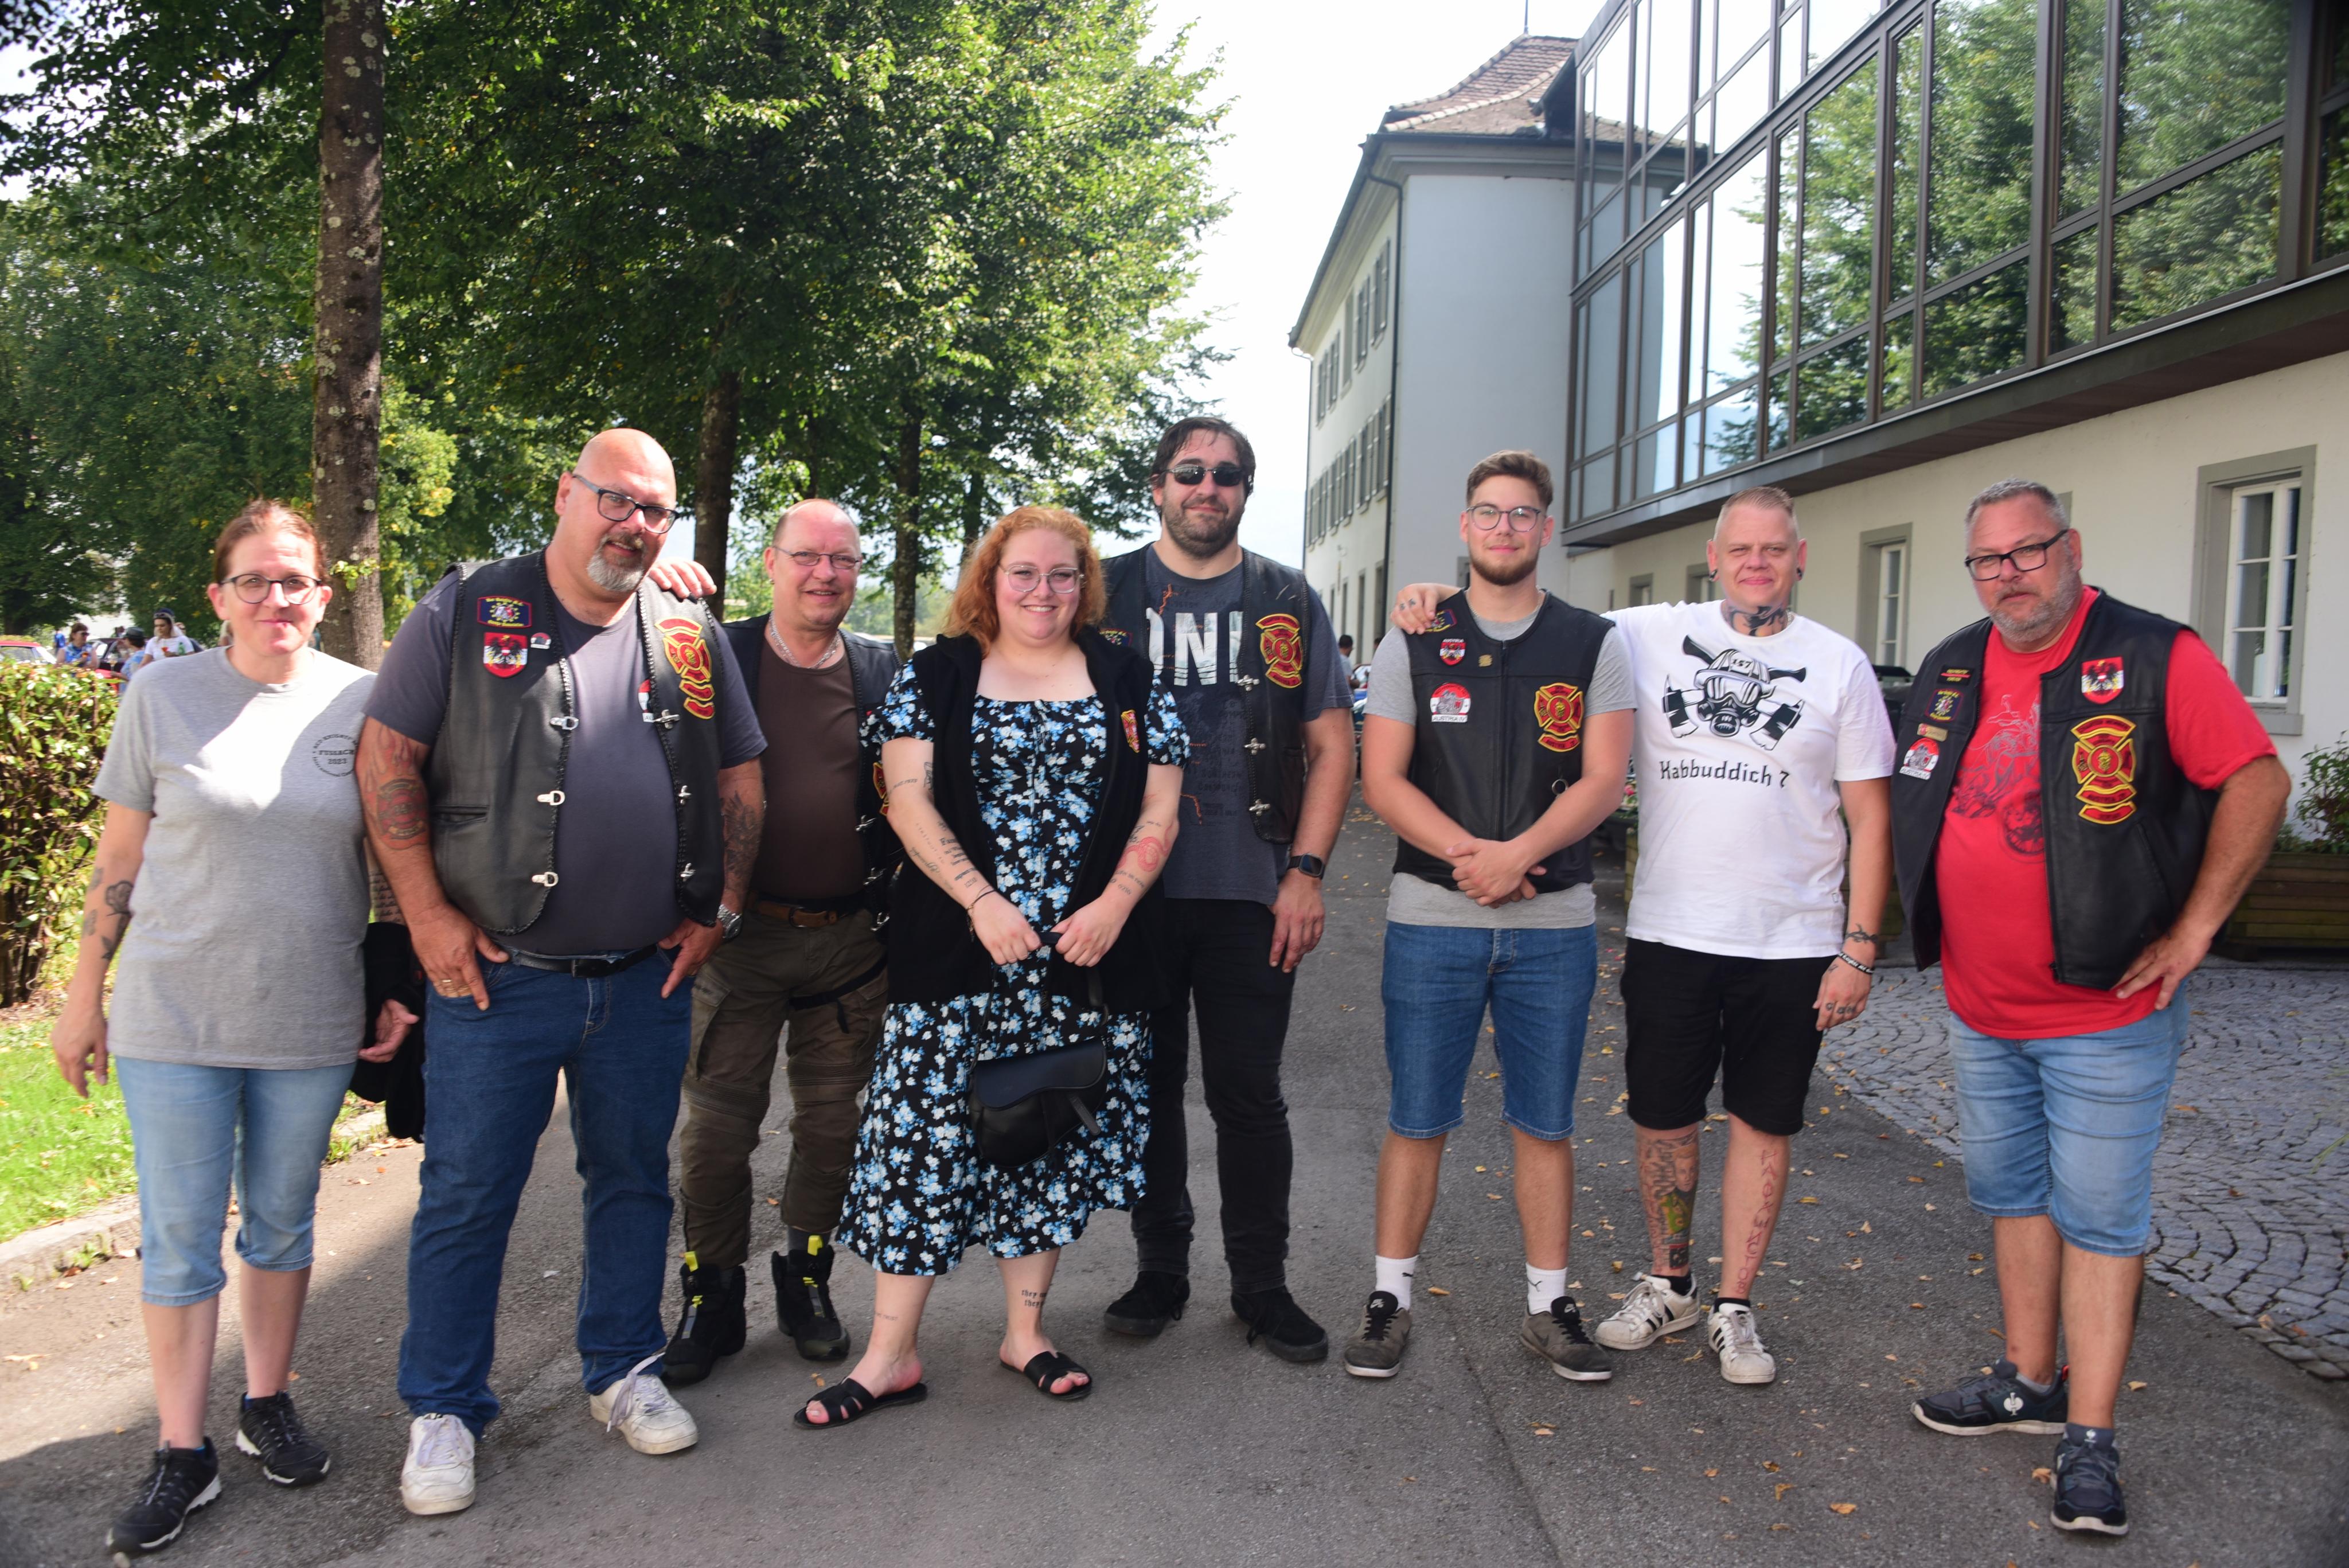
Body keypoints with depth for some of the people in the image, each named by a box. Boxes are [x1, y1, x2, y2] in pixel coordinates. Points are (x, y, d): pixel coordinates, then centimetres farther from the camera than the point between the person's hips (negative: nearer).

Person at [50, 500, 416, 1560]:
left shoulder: (361, 701, 0)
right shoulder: (164, 697, -2)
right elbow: (119, 859, 3)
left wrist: (400, 991, 4)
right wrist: (83, 994, 4)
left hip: (310, 1023, 1)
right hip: (173, 1018, -1)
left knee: (282, 1224, 15)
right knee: (179, 1239, 6)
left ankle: (268, 1405, 33)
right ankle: (182, 1454, 19)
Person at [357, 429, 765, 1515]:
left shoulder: (691, 637, 7)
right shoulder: (466, 612, -2)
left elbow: (740, 780, 12)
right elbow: (388, 759, -4)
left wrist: (719, 910, 4)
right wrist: (428, 912, -10)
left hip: (648, 978, 3)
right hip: (498, 973, -3)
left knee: (635, 1180, 14)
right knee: (466, 1193, 5)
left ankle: (623, 1373, 32)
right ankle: (443, 1410, 22)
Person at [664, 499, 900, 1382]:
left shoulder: (884, 675, 6)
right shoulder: (715, 660, 0)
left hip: (852, 938, 2)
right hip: (738, 934, -2)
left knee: (834, 1125, 11)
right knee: (717, 1127, 4)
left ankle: (806, 1279, 30)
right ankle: (712, 1299, 21)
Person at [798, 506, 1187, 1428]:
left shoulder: (1126, 682, 9)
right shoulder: (937, 676, 5)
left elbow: (1159, 810, 6)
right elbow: (909, 800, -3)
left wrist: (1112, 906, -9)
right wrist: (982, 902, -14)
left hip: (1084, 960, 2)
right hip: (956, 954, -1)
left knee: (1050, 1135, 9)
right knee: (927, 1130, -2)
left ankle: (1025, 1330, 24)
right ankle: (891, 1352, 9)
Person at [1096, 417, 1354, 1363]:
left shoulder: (1288, 602, 7)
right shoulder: (1107, 594, 6)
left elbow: (1332, 746, 7)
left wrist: (1306, 871, -3)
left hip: (1251, 895, 0)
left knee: (1249, 1096, 4)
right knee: (1149, 1087, 9)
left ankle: (1262, 1284, 18)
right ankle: (1160, 1271, 25)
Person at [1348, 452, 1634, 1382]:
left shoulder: (1594, 646, 7)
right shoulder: (1413, 644, 6)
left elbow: (1603, 782, -3)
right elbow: (1381, 781, -1)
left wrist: (1516, 854, -17)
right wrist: (1467, 854, -15)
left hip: (1555, 922, 1)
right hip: (1431, 919, 0)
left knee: (1545, 1124, 9)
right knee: (1417, 1121, 5)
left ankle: (1549, 1307, 22)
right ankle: (1390, 1298, 18)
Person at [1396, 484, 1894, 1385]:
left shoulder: (1838, 665, 1)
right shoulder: (1647, 636, 2)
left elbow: (1870, 816, 1)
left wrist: (1860, 946, -5)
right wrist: (1446, 600, -10)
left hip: (1792, 941, -1)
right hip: (1668, 931, 1)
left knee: (1763, 1122, 9)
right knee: (1661, 1116, 11)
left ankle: (1733, 1309, 23)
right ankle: (1667, 1287, 31)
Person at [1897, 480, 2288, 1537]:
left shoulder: (2156, 658, -11)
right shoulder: (1949, 673, 7)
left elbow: (2256, 781, -12)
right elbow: (1915, 807, 18)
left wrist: (2191, 932, -14)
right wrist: (1931, 923, 11)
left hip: (2105, 1013, -6)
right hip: (1978, 1006, 6)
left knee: (2099, 1215, 0)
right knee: (2010, 1194, 16)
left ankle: (2089, 1442, 9)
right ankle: (2030, 1382, 32)